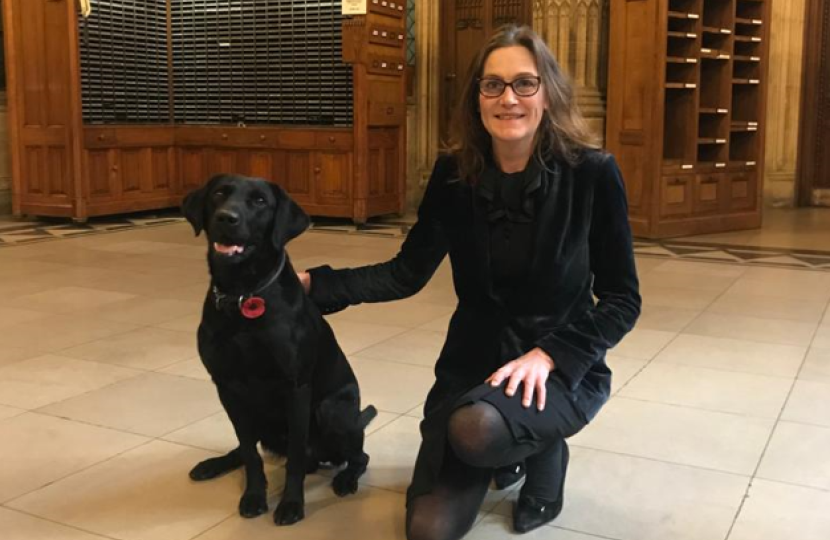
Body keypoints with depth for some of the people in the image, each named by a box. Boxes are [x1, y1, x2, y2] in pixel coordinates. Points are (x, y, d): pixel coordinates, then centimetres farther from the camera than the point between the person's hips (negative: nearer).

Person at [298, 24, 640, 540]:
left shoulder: (592, 173, -15)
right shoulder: (455, 173, -6)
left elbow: (622, 299, -10)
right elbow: (408, 273, 0)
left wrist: (550, 355, -23)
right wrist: (316, 283, -11)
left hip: (564, 367, -3)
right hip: (472, 360, 3)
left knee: (477, 429, -37)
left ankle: (545, 450, 2)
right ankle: (509, 455, 27)